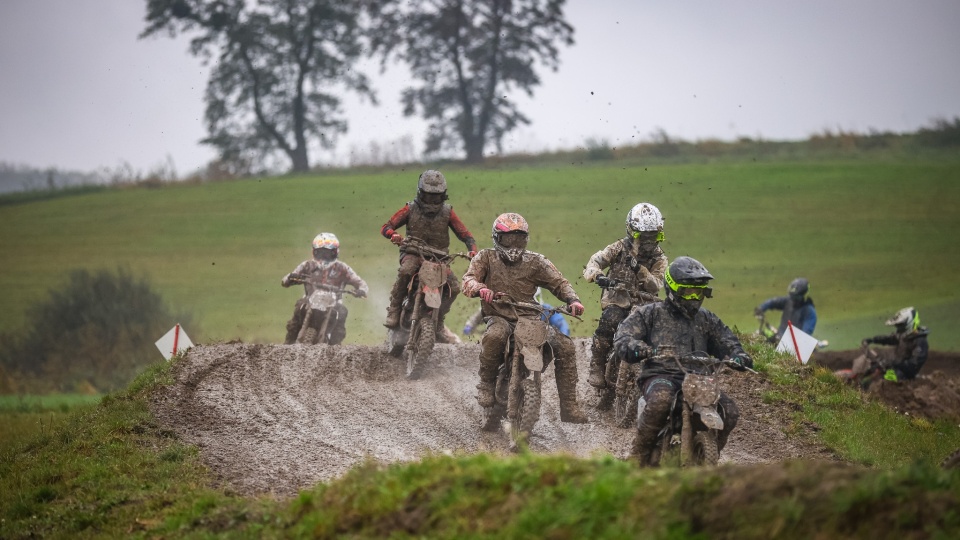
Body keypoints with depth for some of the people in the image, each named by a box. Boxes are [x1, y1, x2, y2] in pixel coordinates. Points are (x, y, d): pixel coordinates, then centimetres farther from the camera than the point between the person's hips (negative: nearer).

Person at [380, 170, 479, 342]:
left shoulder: (447, 212, 3)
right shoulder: (410, 209, -2)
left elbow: (464, 234, 2)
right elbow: (386, 227, -5)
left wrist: (472, 250, -20)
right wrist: (393, 235, -30)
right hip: (413, 252, -3)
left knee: (454, 287, -18)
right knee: (406, 270, -38)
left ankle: (438, 323, 2)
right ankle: (393, 312, -27)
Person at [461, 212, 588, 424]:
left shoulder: (535, 262, 9)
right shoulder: (486, 258, 5)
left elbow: (558, 283, 7)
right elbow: (469, 279, -9)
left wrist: (573, 300, -13)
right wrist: (480, 288, -33)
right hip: (498, 317, -3)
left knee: (565, 346, -15)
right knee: (495, 336, -40)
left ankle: (568, 406, -8)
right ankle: (486, 383, -15)